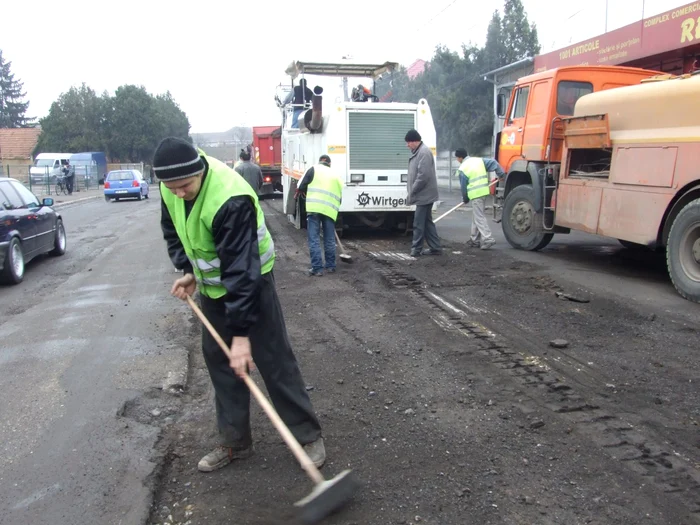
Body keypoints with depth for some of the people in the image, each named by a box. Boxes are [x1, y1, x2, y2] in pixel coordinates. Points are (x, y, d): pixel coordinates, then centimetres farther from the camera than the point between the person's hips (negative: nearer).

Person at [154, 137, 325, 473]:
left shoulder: (230, 200, -34)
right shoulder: (172, 187, -9)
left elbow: (241, 270, -35)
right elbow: (172, 230, 10)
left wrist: (241, 332, -33)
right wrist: (187, 270, -3)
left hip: (251, 280, -7)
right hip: (211, 283, 8)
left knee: (274, 359, -4)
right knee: (218, 359, 10)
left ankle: (308, 435, 12)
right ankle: (235, 442, 23)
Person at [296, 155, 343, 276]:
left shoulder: (314, 169, 8)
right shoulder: (335, 176, 23)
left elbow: (302, 185, 3)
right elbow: (339, 196, 22)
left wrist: (297, 194, 24)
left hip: (315, 208, -4)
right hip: (330, 209, 4)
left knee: (314, 239, 0)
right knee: (330, 240, 14)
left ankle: (317, 268, -2)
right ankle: (330, 266, 23)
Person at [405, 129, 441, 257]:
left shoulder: (424, 152, -17)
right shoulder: (418, 152, 15)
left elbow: (423, 176, -24)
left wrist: (412, 191, -17)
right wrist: (410, 189, 13)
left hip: (424, 194, -10)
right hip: (424, 194, 10)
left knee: (419, 223, -3)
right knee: (427, 221, 13)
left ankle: (416, 248, 6)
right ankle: (435, 247, 18)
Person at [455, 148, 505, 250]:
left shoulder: (463, 168, -7)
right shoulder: (479, 160, 10)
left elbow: (463, 186, -1)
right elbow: (493, 163, 7)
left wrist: (465, 198, 14)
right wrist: (501, 174, 13)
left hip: (475, 194, -7)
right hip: (484, 191, 7)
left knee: (479, 218, -4)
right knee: (476, 217, 17)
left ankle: (488, 239, -12)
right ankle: (475, 239, 24)